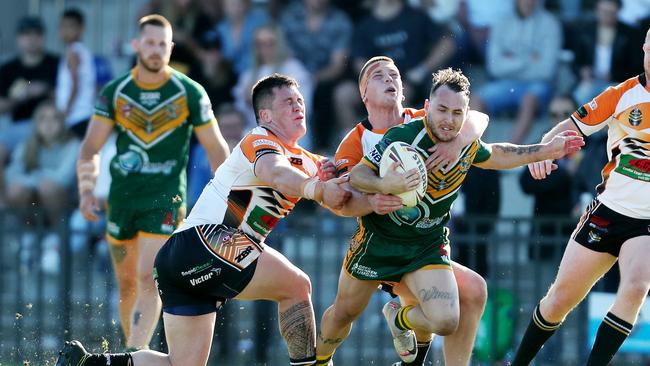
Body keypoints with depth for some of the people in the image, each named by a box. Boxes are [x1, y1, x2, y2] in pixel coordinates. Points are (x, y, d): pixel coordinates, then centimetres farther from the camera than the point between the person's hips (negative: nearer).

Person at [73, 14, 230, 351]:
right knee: (126, 284, 9)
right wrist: (86, 190, -15)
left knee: (148, 279, -17)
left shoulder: (190, 93, -5)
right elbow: (91, 147, 0)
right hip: (122, 196, 3)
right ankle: (134, 350, 25)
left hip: (166, 198, -3)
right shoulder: (114, 92, 0)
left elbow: (216, 148, 3)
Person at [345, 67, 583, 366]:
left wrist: (545, 150, 17)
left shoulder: (468, 145, -6)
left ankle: (399, 319, 20)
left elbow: (494, 156, 18)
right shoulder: (403, 137, -24)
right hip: (379, 240, -3)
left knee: (445, 322, -13)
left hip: (427, 246, 3)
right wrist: (385, 185, -44)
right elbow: (356, 175, -23)